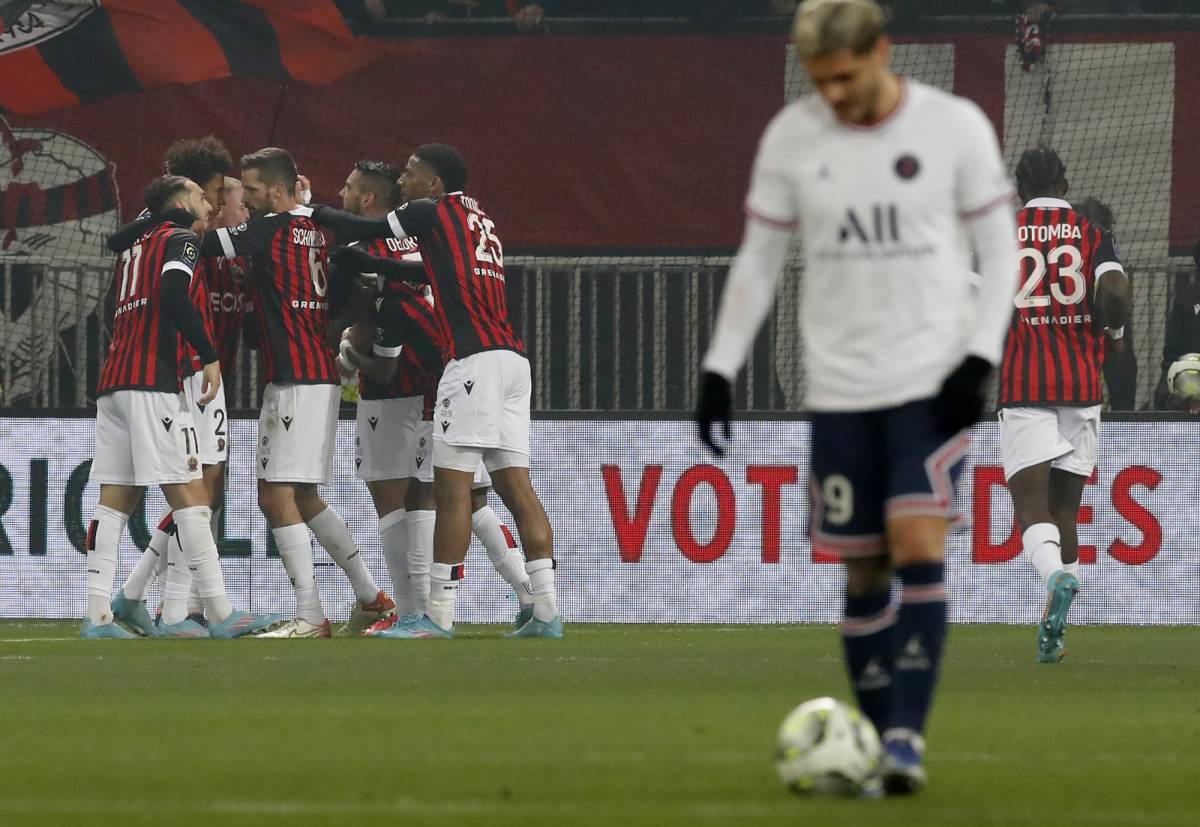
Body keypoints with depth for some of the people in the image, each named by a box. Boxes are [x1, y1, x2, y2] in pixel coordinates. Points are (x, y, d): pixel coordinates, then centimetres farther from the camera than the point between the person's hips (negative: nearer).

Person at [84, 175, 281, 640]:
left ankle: (97, 615, -5)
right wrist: (209, 356, -14)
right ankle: (221, 615, -11)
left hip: (112, 383, 8)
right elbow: (173, 293, -16)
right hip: (153, 383, -8)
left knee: (116, 497, 4)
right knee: (188, 494, -9)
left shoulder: (135, 246, 26)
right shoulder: (181, 240, 1)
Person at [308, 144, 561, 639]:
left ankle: (439, 616, -8)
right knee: (515, 485, 5)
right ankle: (546, 612, 0)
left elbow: (357, 231, 6)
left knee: (452, 486, -7)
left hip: (474, 358, -8)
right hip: (513, 357, 8)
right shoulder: (478, 218, 24)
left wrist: (308, 209, 20)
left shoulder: (433, 211, 1)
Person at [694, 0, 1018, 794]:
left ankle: (907, 738, -16)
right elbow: (758, 260, 10)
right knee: (863, 570, 4)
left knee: (918, 550, -16)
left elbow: (999, 252, 1)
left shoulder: (957, 127, -5)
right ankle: (875, 738, 12)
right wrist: (720, 367, 2)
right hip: (840, 390, 3)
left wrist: (980, 358, -10)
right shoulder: (791, 137, 2)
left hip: (933, 380, -3)